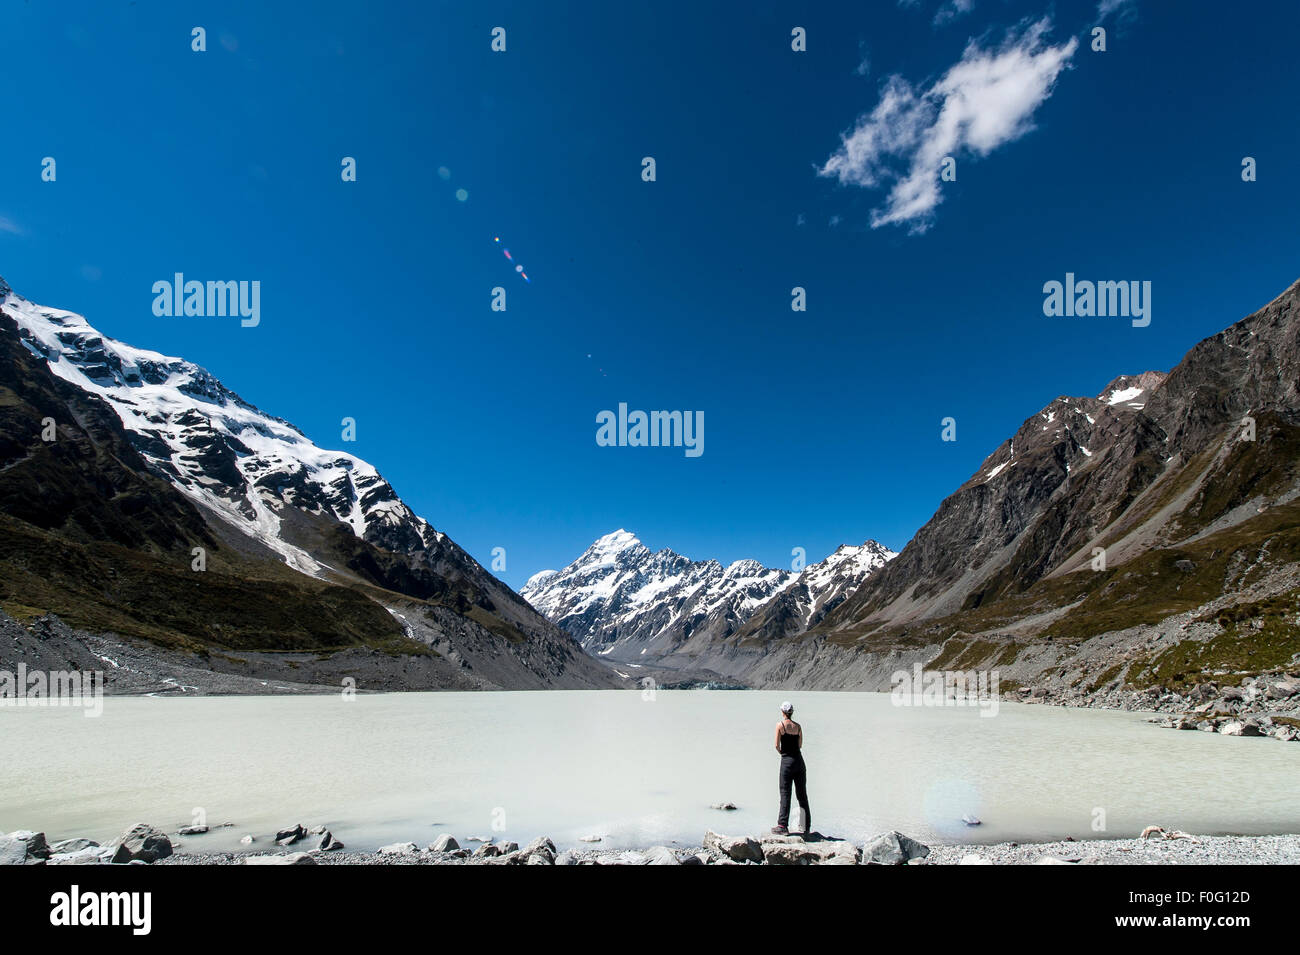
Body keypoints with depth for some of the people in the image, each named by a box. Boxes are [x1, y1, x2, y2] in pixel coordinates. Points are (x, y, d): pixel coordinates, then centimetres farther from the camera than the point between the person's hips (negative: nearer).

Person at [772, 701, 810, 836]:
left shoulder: (780, 725, -8)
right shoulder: (798, 726, 6)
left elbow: (777, 746, -7)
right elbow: (800, 745, 8)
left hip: (787, 761, -5)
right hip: (799, 761, 5)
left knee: (785, 794, 0)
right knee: (802, 794, 11)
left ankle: (783, 826, -1)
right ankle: (807, 827, 16)